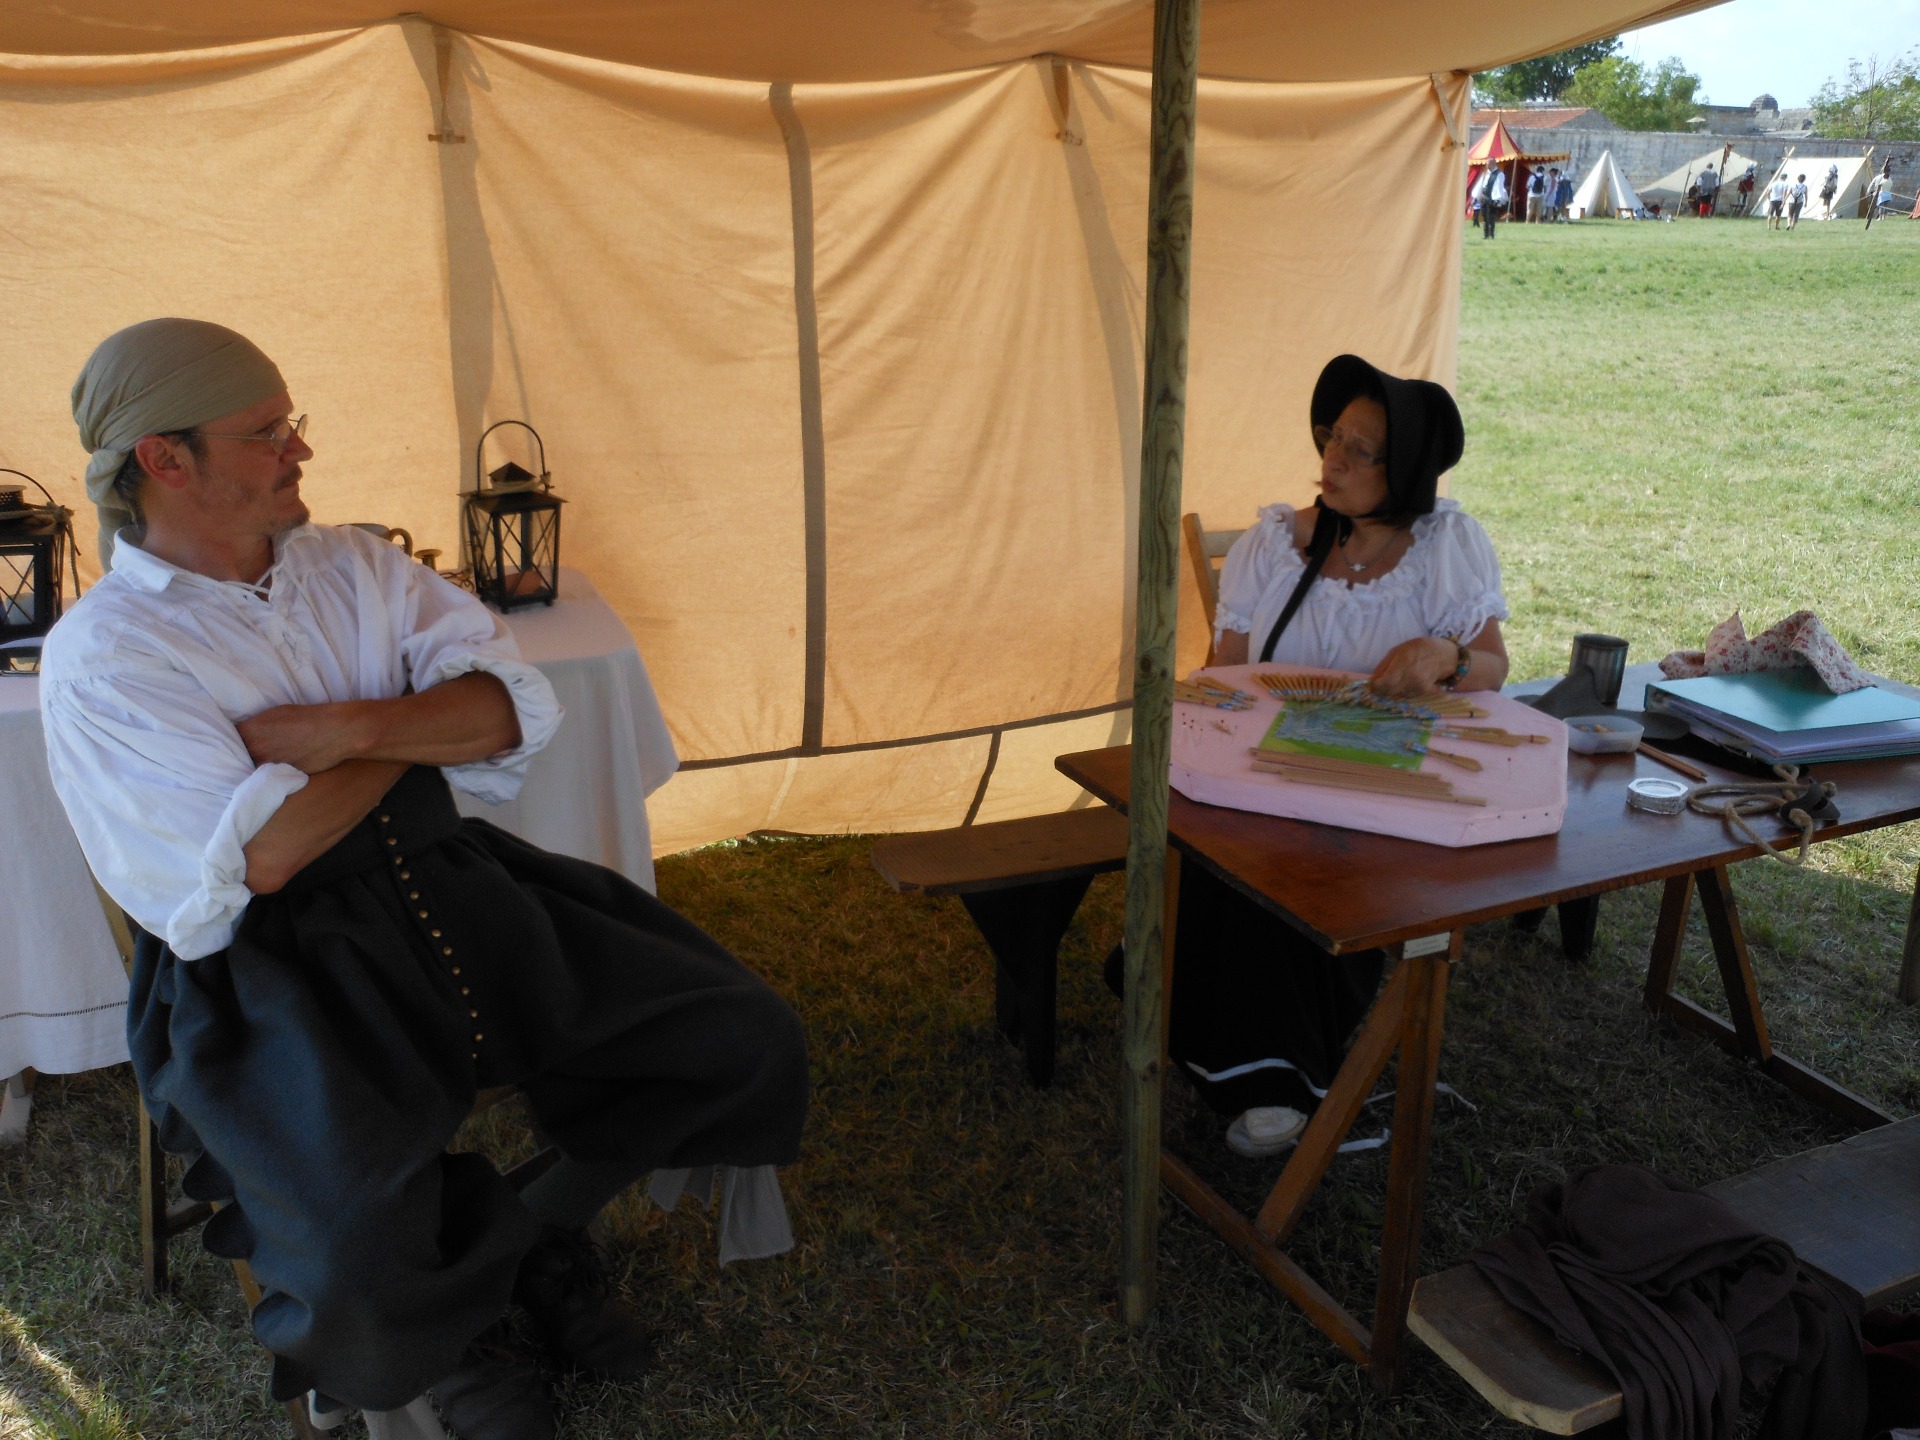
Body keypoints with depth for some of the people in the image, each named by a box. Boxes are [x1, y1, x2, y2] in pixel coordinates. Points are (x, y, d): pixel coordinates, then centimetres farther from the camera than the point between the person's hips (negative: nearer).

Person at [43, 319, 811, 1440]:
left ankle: (536, 1231, 17)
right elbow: (262, 856, -17)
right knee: (363, 1269, -30)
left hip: (453, 895, 5)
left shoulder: (355, 565, 11)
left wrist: (345, 731, -15)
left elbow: (519, 705, -1)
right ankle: (464, 1318, 10)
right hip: (277, 971, -5)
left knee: (744, 1038, -8)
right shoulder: (101, 656, -6)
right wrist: (423, 727, -5)